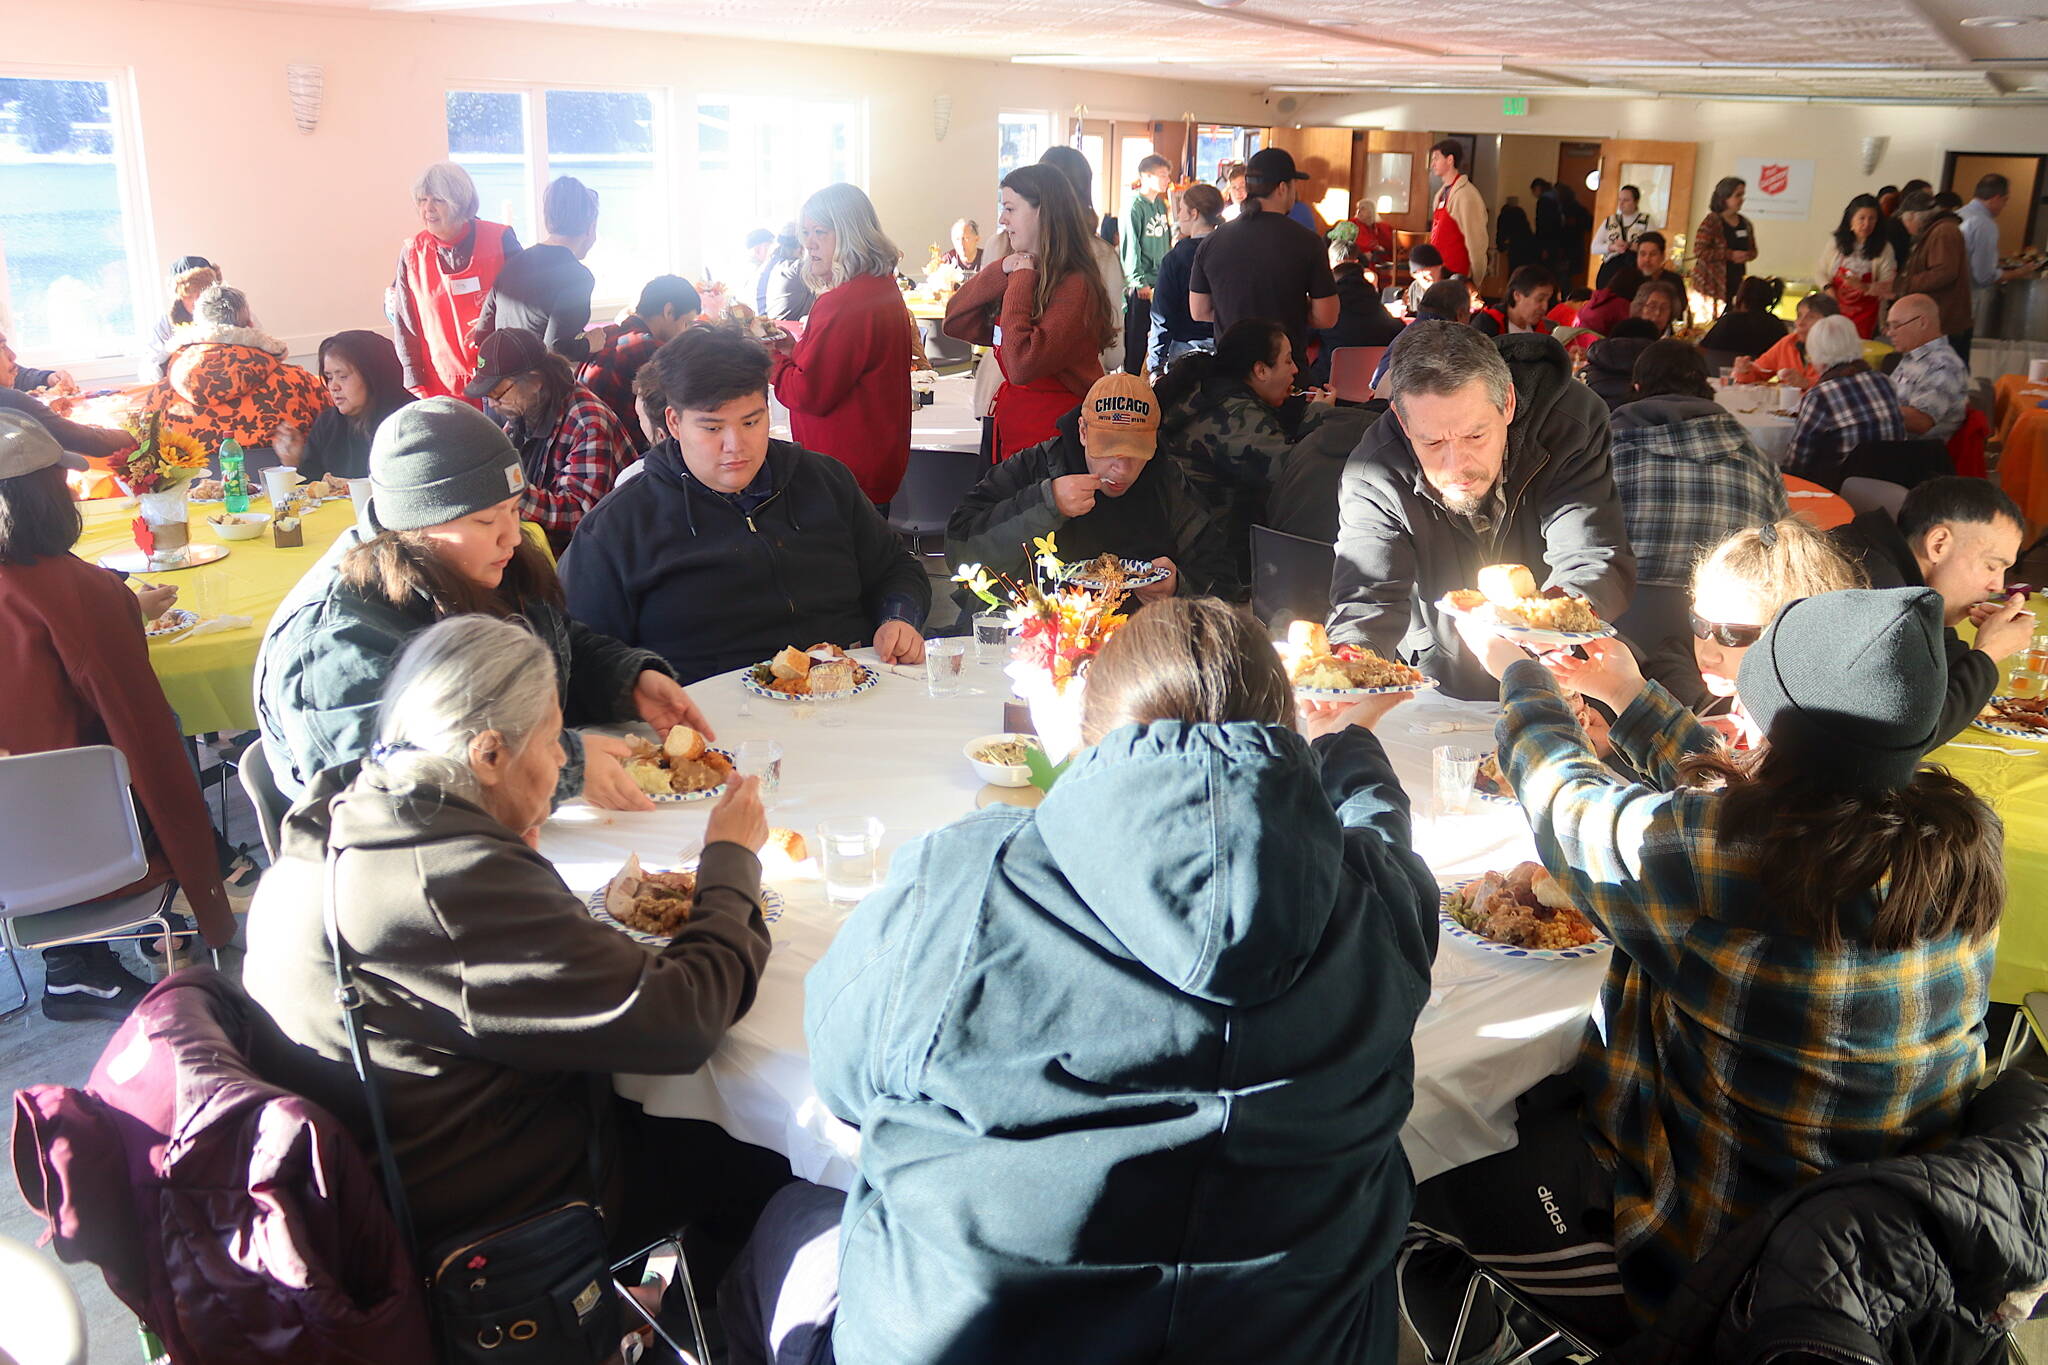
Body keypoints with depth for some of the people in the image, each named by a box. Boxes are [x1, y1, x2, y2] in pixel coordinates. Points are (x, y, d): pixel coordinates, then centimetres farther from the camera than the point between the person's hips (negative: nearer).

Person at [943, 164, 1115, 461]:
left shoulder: (1075, 286, -18)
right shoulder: (1020, 273, 8)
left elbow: (1022, 365, -28)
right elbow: (955, 323, 4)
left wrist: (1021, 281, -18)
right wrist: (1000, 272, -8)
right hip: (1010, 432, 8)